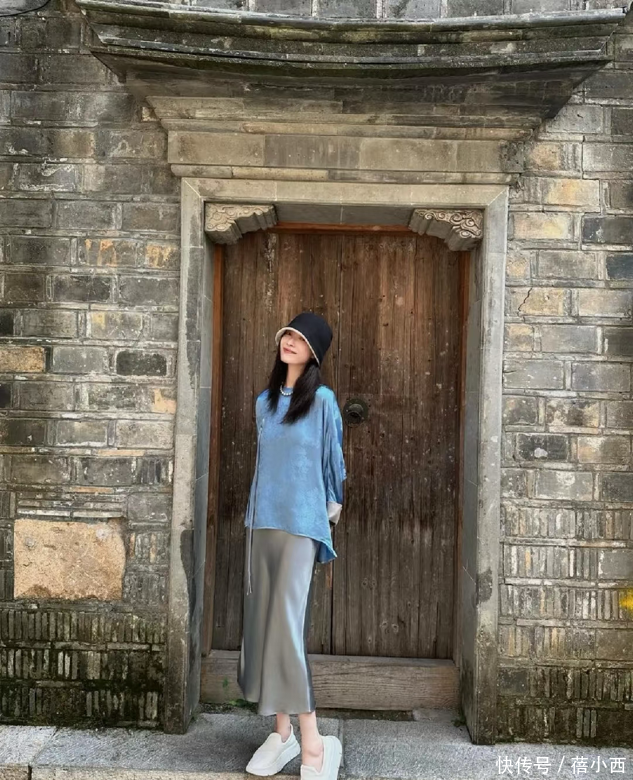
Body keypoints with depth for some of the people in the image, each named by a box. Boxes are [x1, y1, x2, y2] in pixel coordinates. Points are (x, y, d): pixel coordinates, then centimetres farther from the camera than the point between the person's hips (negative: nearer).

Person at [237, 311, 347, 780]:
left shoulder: (323, 400, -4)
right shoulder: (265, 402, 12)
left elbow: (333, 460, 2)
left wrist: (332, 509, 5)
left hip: (301, 525, -6)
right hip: (261, 521, 6)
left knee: (287, 626, -10)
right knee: (263, 624, 7)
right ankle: (282, 733, 18)